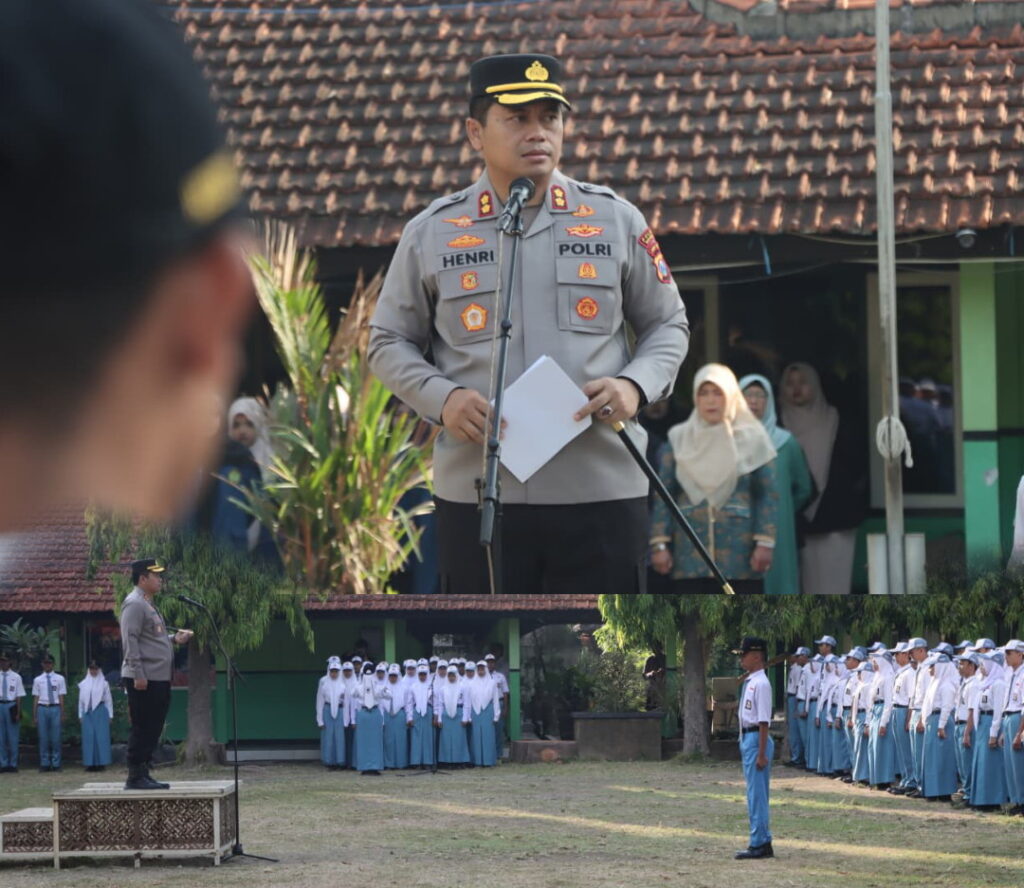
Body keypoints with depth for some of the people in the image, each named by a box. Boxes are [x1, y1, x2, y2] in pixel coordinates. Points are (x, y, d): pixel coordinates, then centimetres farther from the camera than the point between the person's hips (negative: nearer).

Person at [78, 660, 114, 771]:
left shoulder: (104, 683, 4)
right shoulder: (83, 684, 10)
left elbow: (108, 699, 5)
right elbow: (81, 700, 14)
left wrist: (110, 715, 3)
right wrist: (80, 715, 10)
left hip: (100, 712, -2)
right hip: (87, 712, 2)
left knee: (101, 736, -5)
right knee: (88, 737, -1)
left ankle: (101, 762, -3)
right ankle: (90, 763, 1)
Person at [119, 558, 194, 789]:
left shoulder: (147, 604, 21)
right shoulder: (134, 604, -11)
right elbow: (131, 640, -18)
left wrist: (174, 638, 15)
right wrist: (138, 674, -23)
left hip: (158, 679, 10)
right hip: (143, 679, -10)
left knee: (152, 729, 11)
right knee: (142, 728, -8)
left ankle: (143, 774, 15)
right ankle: (135, 777, -6)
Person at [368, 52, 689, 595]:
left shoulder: (616, 220, 8)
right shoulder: (431, 233, 6)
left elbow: (668, 324, 15)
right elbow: (389, 342, 12)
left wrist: (636, 385, -6)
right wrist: (441, 398, -8)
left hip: (602, 489, 0)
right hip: (476, 490, 0)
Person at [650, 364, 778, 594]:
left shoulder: (752, 439, 5)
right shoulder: (678, 440, 10)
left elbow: (768, 495, 3)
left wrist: (765, 542, -7)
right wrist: (659, 544, 0)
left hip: (739, 553, -1)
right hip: (690, 552, 1)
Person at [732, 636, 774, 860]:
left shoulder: (760, 684, -16)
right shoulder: (749, 682, 14)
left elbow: (763, 721, -19)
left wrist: (761, 754, -21)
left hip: (756, 738, -10)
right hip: (747, 738, 10)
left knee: (757, 793, -6)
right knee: (755, 793, 14)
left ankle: (759, 844, -2)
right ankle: (762, 842, 20)